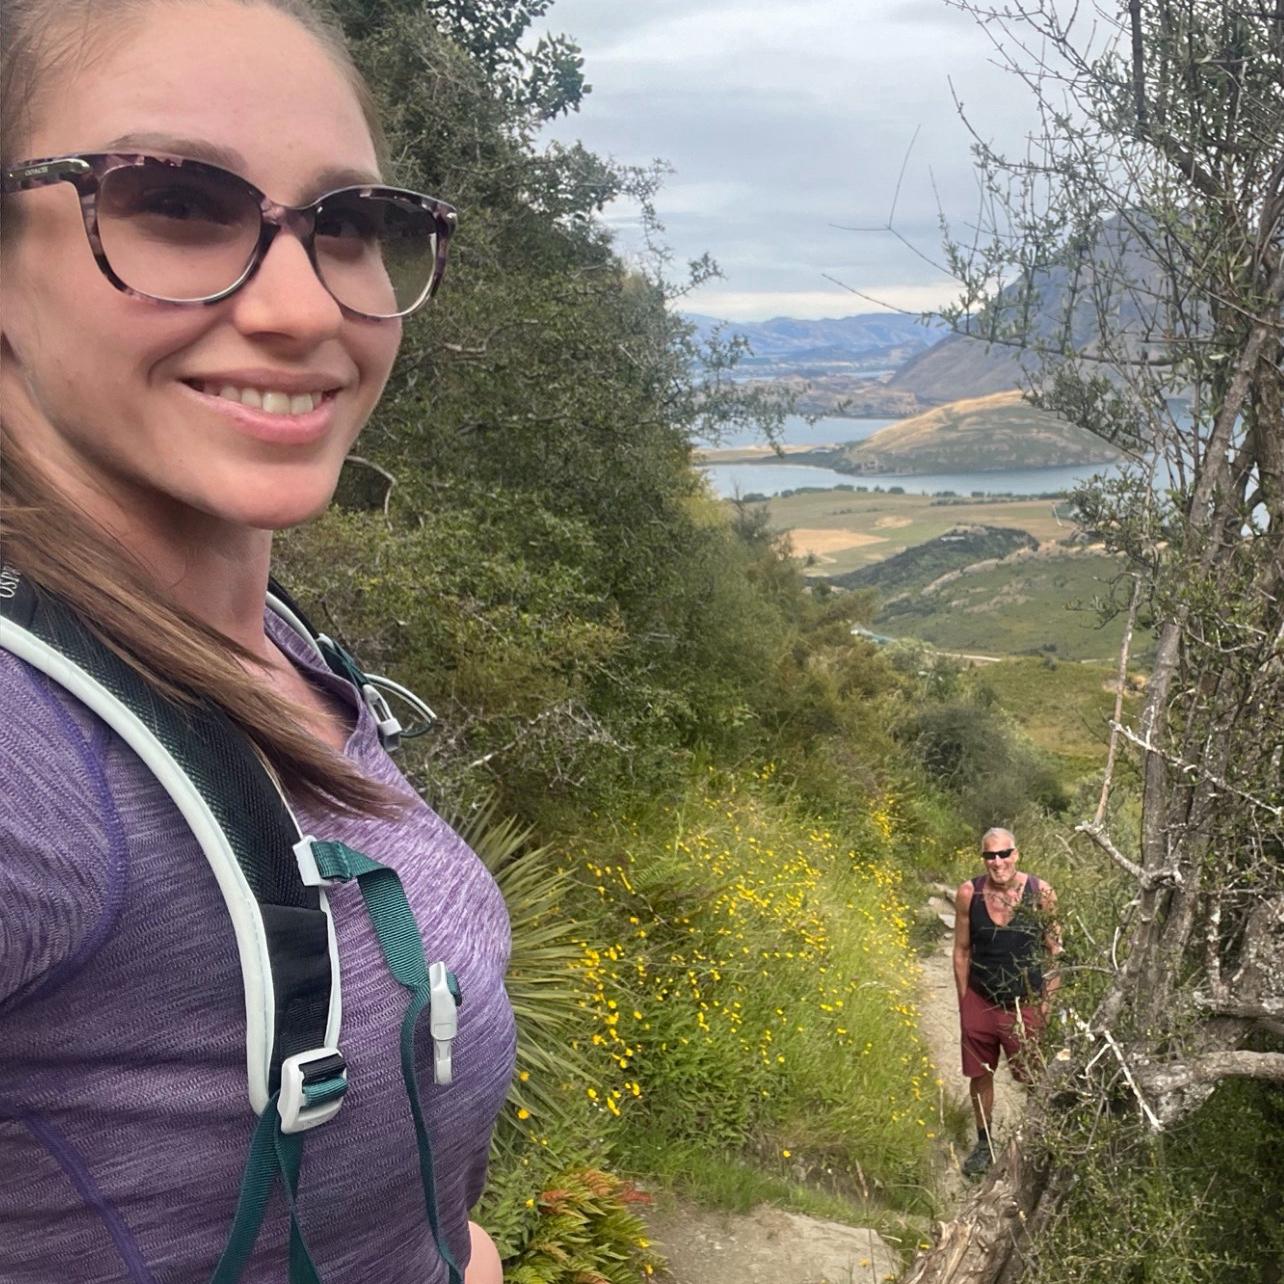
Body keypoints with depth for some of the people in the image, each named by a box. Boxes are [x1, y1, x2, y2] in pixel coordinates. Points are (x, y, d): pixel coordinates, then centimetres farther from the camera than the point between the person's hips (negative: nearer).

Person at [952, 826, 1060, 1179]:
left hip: (1026, 1004, -1)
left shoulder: (1040, 893, -13)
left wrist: (1049, 1001, -4)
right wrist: (964, 1002, 4)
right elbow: (962, 951, 1)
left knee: (1034, 1080, 10)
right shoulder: (968, 893, -10)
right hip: (979, 1002, 2)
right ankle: (984, 1143, 36)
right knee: (979, 1075, 15)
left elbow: (1054, 950, -2)